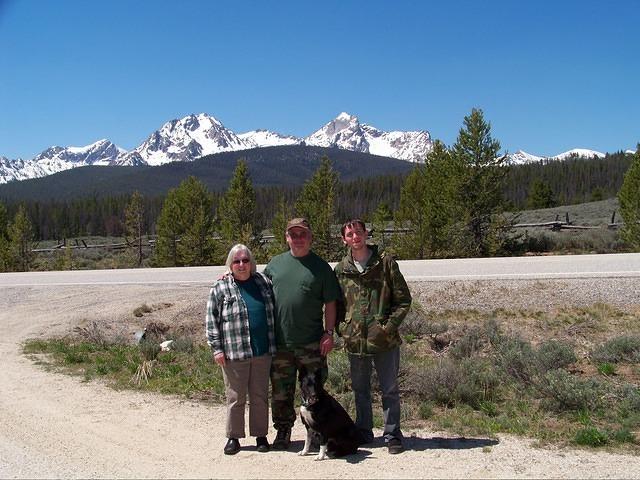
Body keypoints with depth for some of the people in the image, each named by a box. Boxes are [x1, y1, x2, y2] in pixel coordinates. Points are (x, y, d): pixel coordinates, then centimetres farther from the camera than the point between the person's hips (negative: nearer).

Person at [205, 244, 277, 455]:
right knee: (235, 397, 7)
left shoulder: (263, 282, 9)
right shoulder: (220, 288, -1)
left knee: (260, 396, 11)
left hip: (262, 351, 3)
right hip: (234, 353, -3)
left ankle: (260, 435, 23)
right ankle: (233, 437, 19)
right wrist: (217, 348, -6)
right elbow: (212, 319, -1)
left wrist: (274, 343, 13)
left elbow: (274, 312, 17)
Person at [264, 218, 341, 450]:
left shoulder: (320, 266, 1)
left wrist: (329, 333, -5)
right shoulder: (275, 263, 9)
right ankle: (283, 432, 25)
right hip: (279, 342, 2)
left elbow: (330, 303, 1)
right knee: (281, 392, 10)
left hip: (312, 343, -2)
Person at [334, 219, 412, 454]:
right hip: (355, 341, 3)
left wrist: (389, 326, -10)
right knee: (360, 390, 15)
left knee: (390, 390, 6)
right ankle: (364, 432, 30)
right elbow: (335, 304, 14)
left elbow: (403, 299, -2)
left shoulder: (385, 262, -3)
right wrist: (342, 329, 2)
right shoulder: (341, 269, 5)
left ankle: (392, 434, 19)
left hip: (384, 340, -3)